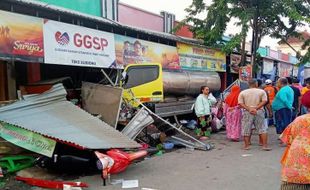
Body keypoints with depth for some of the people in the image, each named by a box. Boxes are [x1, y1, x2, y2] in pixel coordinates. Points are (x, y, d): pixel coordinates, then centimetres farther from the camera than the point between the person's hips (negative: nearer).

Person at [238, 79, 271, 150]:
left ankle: (246, 145, 11)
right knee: (263, 129, 6)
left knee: (246, 129, 8)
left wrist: (249, 109, -11)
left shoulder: (242, 92, 6)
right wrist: (256, 108, -13)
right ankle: (265, 145, 2)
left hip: (247, 112, 0)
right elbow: (264, 101, -8)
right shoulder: (262, 91, 4)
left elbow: (240, 103, -4)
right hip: (259, 111, 0)